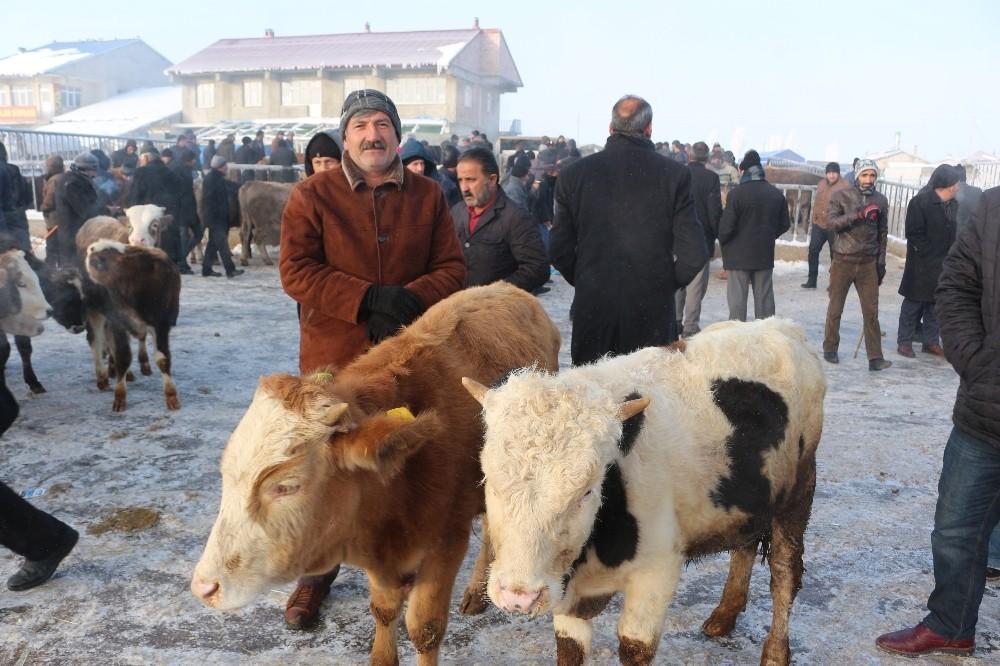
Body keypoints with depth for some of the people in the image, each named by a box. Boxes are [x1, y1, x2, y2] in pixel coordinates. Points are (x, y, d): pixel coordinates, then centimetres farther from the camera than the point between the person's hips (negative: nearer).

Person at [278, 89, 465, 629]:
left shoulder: (428, 196, 7)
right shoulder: (312, 195, -1)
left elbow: (451, 268, 4)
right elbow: (295, 269, -9)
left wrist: (409, 300, -16)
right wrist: (368, 298, -19)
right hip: (333, 356, -2)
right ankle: (315, 575, 25)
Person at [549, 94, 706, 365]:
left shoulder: (574, 173, 0)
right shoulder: (674, 174, -4)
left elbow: (559, 251, 1)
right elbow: (694, 253, -6)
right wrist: (667, 283, 11)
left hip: (592, 309, 1)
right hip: (653, 312, -1)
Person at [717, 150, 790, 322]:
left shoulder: (737, 193, -14)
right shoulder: (777, 194, 5)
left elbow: (726, 226, -15)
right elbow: (784, 224, 9)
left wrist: (722, 242, 3)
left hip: (739, 255, -5)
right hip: (765, 254, 5)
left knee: (737, 298, 0)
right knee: (764, 297, 11)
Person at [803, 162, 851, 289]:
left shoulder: (845, 185, -7)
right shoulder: (821, 184, 12)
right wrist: (814, 221, 17)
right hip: (819, 225, 5)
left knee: (835, 255, 4)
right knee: (813, 251, 2)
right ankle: (811, 281, 12)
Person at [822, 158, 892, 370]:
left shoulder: (881, 200, 7)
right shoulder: (841, 196, -2)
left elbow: (882, 233, 12)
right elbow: (830, 222, -16)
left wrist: (881, 263, 9)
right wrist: (857, 214, -27)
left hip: (868, 263, 2)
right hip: (843, 261, -2)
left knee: (871, 312, -1)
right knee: (835, 309, 8)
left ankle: (875, 358, 0)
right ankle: (830, 349, 23)